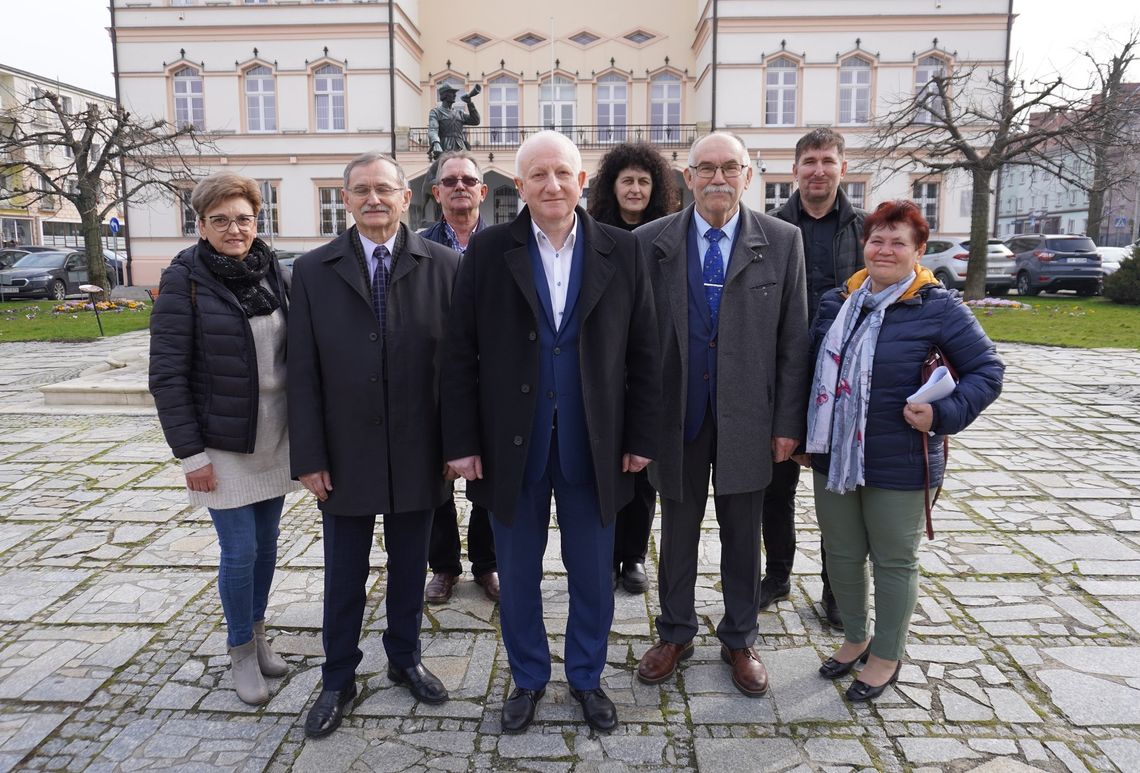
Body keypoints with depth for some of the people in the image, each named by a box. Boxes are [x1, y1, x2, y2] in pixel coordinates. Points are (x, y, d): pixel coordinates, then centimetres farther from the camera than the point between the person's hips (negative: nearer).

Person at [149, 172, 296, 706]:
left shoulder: (271, 271, 3)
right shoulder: (184, 278, -11)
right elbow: (167, 374, -11)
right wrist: (190, 453, -14)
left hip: (276, 436, 5)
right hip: (223, 444, -4)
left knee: (267, 543, 14)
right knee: (240, 551, 1)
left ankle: (258, 633, 33)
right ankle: (241, 651, 22)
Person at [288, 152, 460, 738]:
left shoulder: (443, 265, -4)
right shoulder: (312, 270, -1)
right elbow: (302, 372, -2)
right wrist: (309, 457, -5)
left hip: (418, 452, 0)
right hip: (345, 454, 0)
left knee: (409, 566, 17)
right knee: (344, 574, 14)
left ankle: (405, 659, 39)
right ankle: (338, 680, 33)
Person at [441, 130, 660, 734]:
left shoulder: (621, 251, 0)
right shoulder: (487, 251, -2)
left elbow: (643, 353, 1)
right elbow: (461, 355, -3)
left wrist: (640, 437, -1)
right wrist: (462, 442, -6)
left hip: (594, 448, 1)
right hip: (512, 447, 0)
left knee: (592, 575, 15)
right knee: (518, 575, 15)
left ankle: (587, 677, 38)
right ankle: (528, 678, 38)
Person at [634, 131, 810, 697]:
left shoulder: (782, 241, -1)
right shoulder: (650, 242, -2)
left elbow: (793, 339, 0)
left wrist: (788, 422, -3)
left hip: (747, 417, 0)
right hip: (676, 414, 0)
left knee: (742, 535, 14)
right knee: (677, 532, 14)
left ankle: (739, 640, 34)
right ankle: (675, 634, 35)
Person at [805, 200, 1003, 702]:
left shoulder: (937, 309, -10)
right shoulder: (836, 303, 5)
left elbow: (987, 369, -6)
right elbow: (813, 366, 15)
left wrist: (943, 413, -20)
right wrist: (804, 434, 12)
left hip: (898, 465, -5)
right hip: (833, 456, 5)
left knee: (894, 562, 11)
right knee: (841, 555, 17)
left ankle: (887, 656, 31)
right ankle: (855, 638, 39)